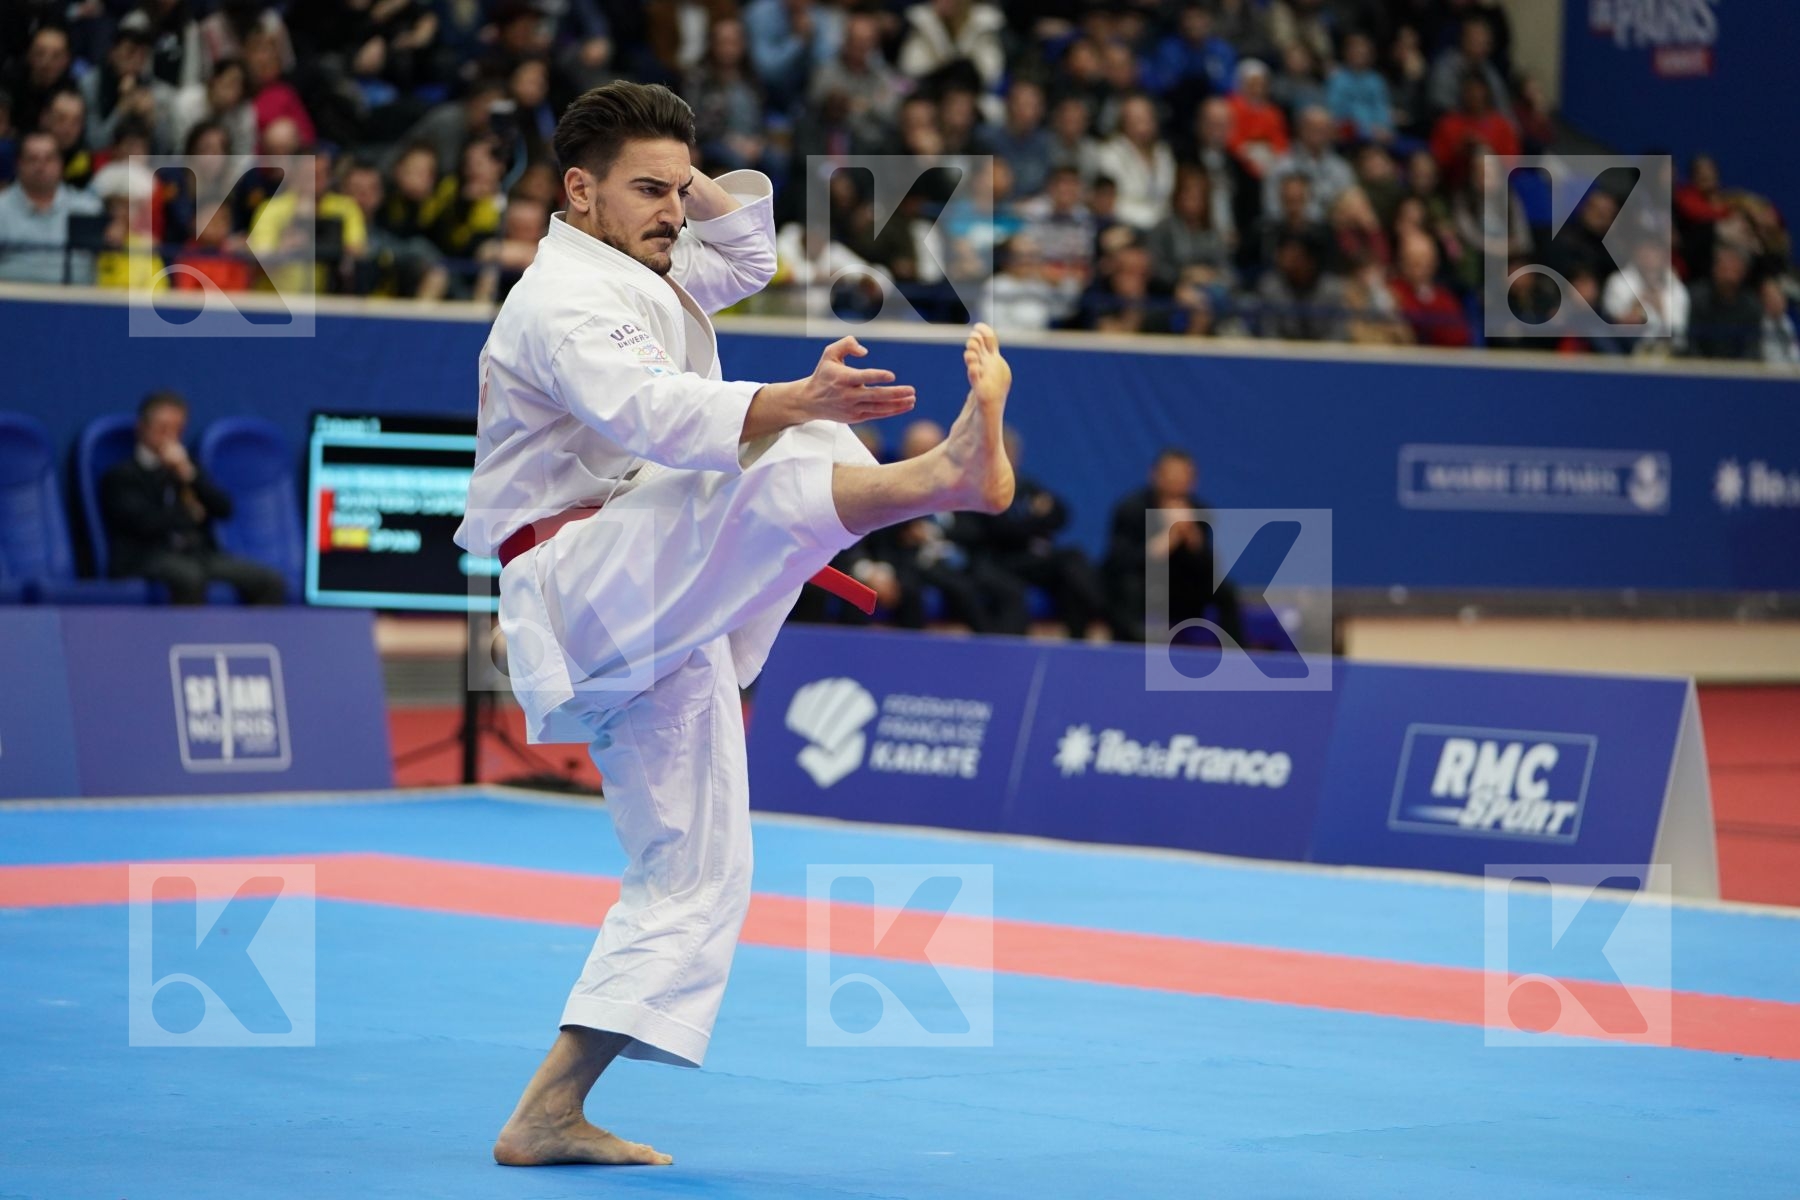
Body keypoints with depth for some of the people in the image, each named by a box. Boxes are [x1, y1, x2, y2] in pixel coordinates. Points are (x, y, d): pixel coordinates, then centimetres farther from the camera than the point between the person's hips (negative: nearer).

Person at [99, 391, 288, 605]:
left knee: (270, 582, -16)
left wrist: (189, 474, -4)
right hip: (147, 557, -6)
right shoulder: (120, 476, 6)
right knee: (189, 576, -41)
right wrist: (190, 514, 5)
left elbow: (224, 509, 9)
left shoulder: (185, 466, 23)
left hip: (198, 553, 6)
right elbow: (147, 523, -11)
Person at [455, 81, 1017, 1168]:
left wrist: (687, 179, 12)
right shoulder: (565, 299, -11)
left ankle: (551, 1114, 6)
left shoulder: (639, 279, 20)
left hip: (655, 629, 10)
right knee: (775, 479, -34)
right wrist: (794, 404, -46)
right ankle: (950, 471, -64)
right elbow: (649, 411, -30)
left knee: (697, 874, 7)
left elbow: (747, 246, 32)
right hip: (582, 583, -10)